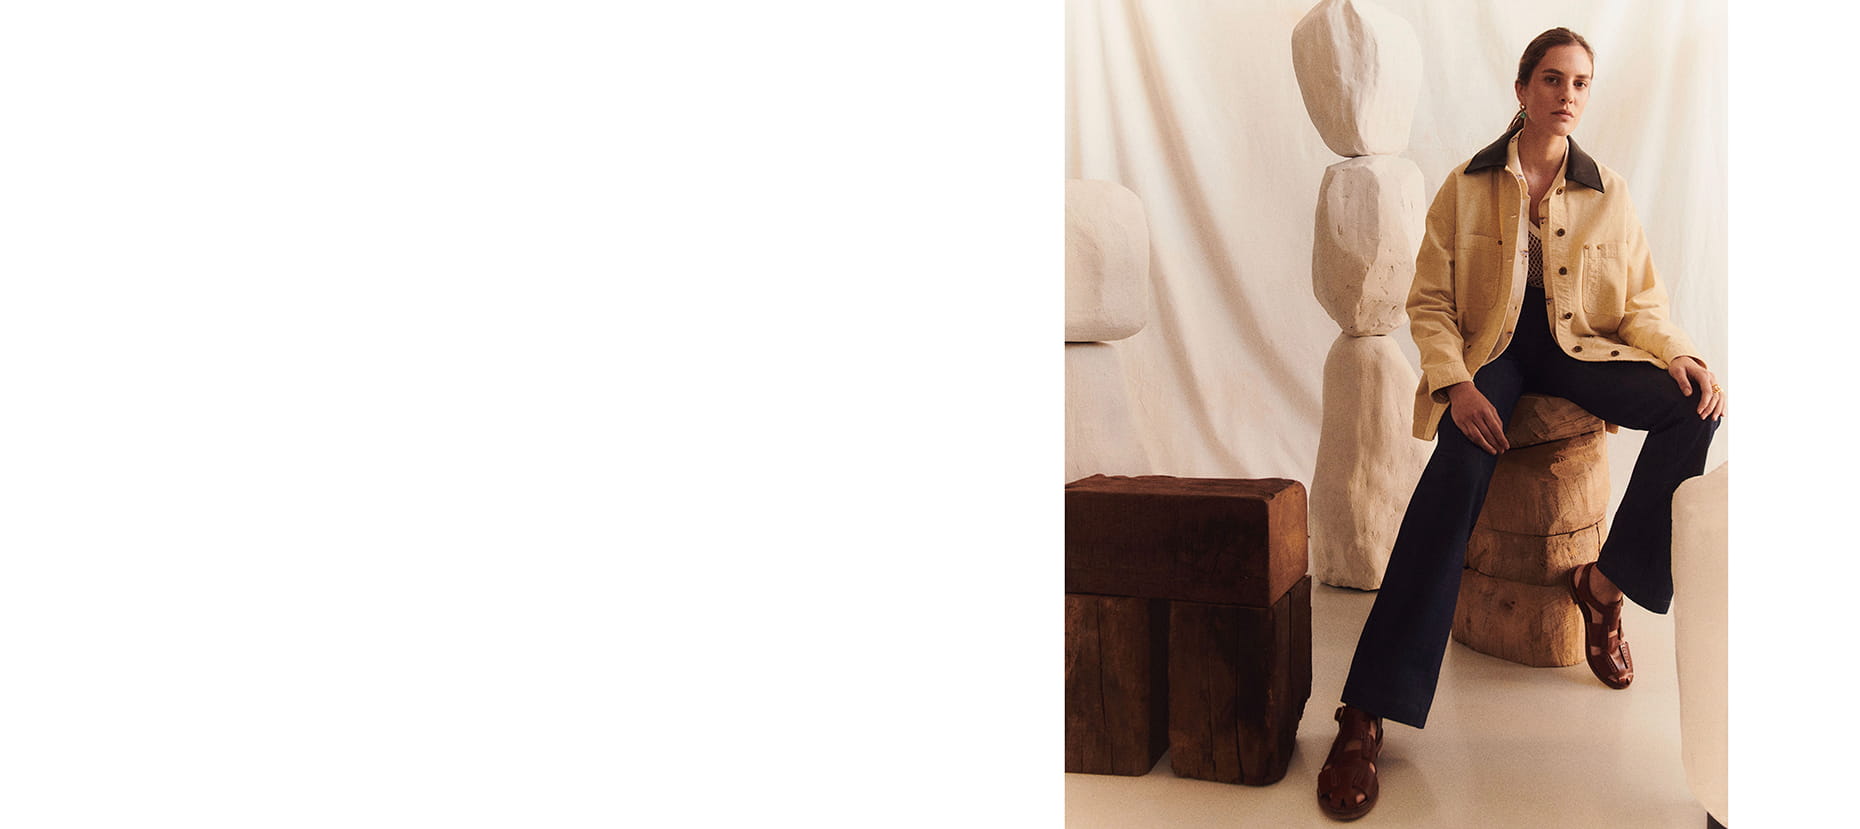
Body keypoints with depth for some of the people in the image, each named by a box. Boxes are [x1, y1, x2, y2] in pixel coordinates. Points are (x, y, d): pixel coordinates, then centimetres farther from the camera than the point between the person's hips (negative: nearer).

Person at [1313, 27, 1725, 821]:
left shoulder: (1609, 193, 8)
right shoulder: (1466, 187, 2)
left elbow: (1642, 301, 9)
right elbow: (1429, 301, -2)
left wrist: (1679, 354, -14)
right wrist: (1457, 383, -19)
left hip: (1578, 348, 4)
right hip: (1489, 348, -3)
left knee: (1692, 406, -26)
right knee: (1459, 468, -34)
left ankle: (1606, 581, -6)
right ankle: (1365, 712, -38)